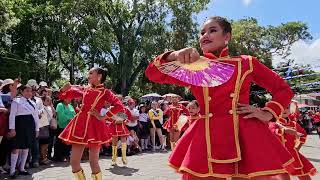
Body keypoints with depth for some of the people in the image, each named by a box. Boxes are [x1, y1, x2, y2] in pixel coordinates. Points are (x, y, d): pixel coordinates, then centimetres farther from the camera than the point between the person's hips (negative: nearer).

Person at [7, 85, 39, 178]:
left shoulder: (33, 103, 15)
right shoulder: (16, 101, -1)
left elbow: (36, 117, 16)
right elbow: (12, 115, -8)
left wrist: (37, 129, 12)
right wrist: (12, 128, -15)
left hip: (30, 126, 6)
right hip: (20, 125, -6)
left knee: (26, 147, 9)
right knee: (17, 147, -6)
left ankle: (21, 169, 19)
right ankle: (12, 170, 3)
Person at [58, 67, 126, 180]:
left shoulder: (105, 92, -2)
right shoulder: (85, 89, 12)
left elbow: (119, 106, -15)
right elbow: (65, 94, 19)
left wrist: (103, 117, -12)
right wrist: (65, 89, -3)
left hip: (94, 126, -5)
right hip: (80, 124, 5)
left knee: (93, 162, 0)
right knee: (74, 162, 6)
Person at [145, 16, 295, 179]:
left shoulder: (246, 63, 8)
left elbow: (284, 89, 17)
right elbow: (153, 73, 3)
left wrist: (267, 114, 1)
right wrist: (175, 55, -14)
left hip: (246, 135, 0)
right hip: (206, 137, 1)